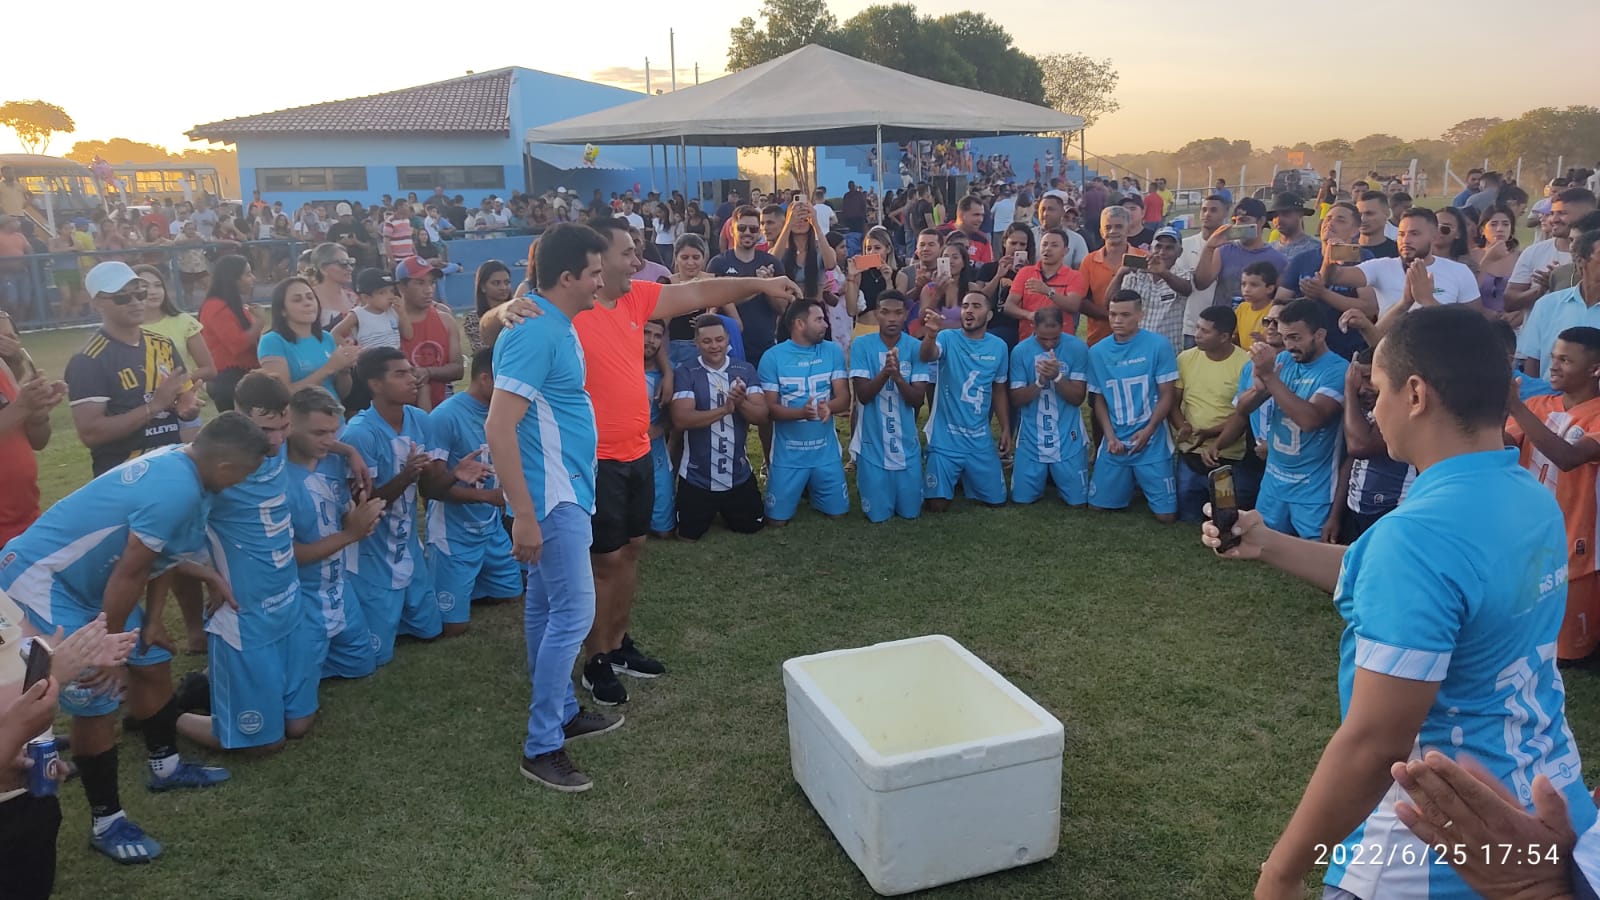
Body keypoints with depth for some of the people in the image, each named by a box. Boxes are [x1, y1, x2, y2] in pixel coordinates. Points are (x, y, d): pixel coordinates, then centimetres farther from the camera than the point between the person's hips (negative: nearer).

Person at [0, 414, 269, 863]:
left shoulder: (175, 461, -3)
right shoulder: (176, 492, -32)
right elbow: (128, 575, -25)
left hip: (91, 583, 10)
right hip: (41, 583, -10)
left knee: (153, 664, 16)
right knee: (96, 703, -4)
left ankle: (166, 766, 37)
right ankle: (106, 823, 13)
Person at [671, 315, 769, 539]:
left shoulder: (746, 370, -2)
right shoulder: (685, 373, -11)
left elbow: (762, 415, -9)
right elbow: (680, 420, -23)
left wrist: (741, 403, -29)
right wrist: (724, 409, -30)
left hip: (739, 476, 3)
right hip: (696, 478, -2)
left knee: (751, 529, 17)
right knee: (688, 537, 9)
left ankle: (724, 514, 48)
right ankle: (711, 515, 43)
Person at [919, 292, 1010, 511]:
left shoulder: (999, 347, 2)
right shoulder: (948, 338, -9)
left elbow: (999, 391, 13)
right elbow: (927, 356, -32)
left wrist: (1006, 429, 9)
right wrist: (930, 335, -54)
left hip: (981, 439, 3)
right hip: (945, 438, -3)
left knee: (997, 500, 7)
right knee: (937, 506, -5)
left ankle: (967, 479, 37)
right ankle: (954, 477, 30)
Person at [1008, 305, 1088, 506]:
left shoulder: (1078, 348, -8)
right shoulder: (1020, 351, -6)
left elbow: (1078, 398, -8)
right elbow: (1016, 400, -5)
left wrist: (1057, 376, -26)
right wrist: (1040, 381, -22)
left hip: (1068, 438, -1)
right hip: (1031, 438, 1)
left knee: (1077, 500, -1)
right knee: (1022, 498, 1)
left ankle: (1056, 476, 32)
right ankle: (1044, 475, 34)